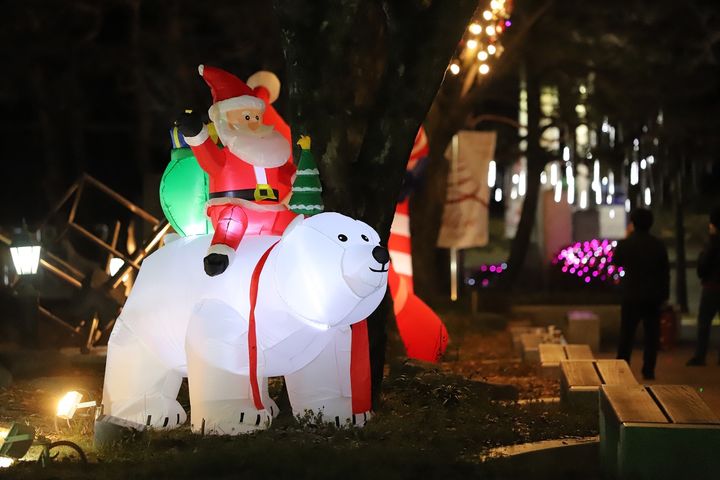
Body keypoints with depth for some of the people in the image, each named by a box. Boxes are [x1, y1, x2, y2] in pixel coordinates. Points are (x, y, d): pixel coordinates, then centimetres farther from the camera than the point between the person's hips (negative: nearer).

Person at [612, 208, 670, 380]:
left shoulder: (625, 244, -9)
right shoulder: (659, 245, -2)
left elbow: (616, 262, 9)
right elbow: (665, 271, 2)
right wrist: (664, 294, 10)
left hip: (632, 296, -2)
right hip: (654, 296, 2)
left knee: (627, 334, 8)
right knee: (651, 335, 9)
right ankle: (648, 371, 8)